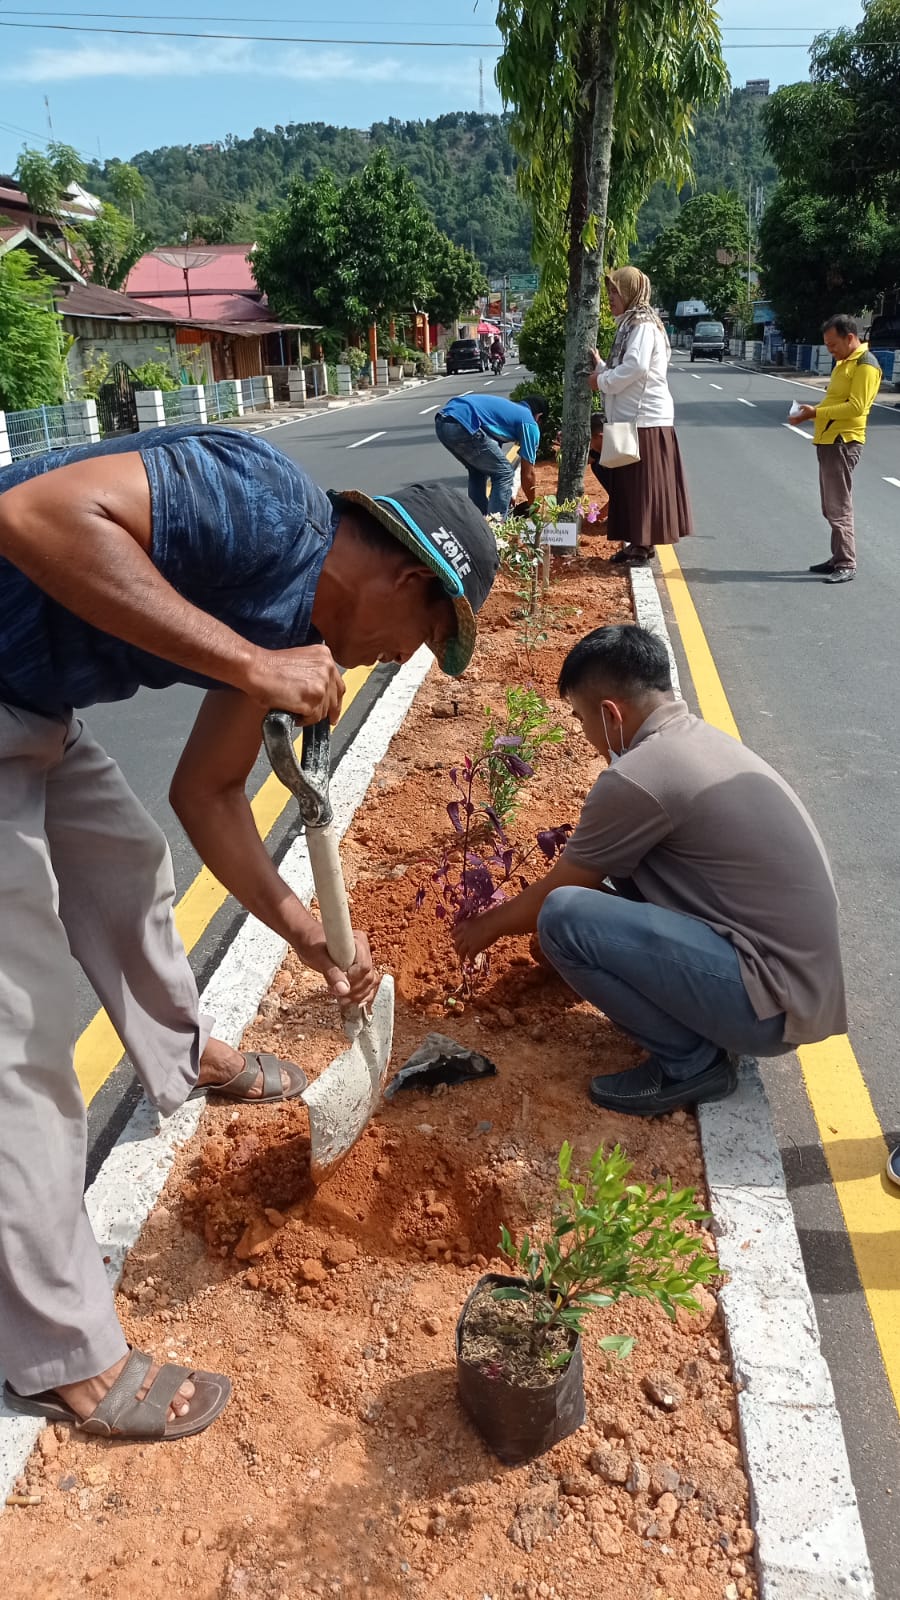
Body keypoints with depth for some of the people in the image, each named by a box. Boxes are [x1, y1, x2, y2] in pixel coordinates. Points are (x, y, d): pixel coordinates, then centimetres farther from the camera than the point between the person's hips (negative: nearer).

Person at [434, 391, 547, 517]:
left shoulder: (508, 408, 36)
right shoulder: (529, 422, 12)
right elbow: (527, 473, 14)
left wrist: (505, 495, 49)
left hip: (442, 422, 9)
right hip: (462, 425, -9)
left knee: (478, 470, 28)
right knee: (504, 473, 7)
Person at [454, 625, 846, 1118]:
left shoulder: (636, 776, -18)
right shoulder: (704, 739, 9)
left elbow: (555, 894, -2)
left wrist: (489, 925, 16)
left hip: (773, 1002, -9)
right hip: (801, 975, 9)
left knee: (563, 917, -19)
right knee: (624, 855, 16)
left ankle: (690, 1062, -2)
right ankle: (700, 1029, 15)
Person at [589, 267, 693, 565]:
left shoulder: (643, 325, -11)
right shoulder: (630, 324, 19)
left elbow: (636, 367, -25)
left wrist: (602, 381, -14)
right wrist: (600, 366, 8)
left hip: (645, 419, -10)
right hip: (631, 417, 10)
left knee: (643, 486, -5)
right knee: (629, 485, 11)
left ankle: (643, 543, 0)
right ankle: (637, 541, 18)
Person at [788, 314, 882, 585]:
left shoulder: (865, 365, -13)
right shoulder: (844, 361, 18)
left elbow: (856, 407, -21)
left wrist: (816, 413, -21)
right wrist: (814, 410, 6)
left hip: (843, 442, -10)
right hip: (828, 440, 10)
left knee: (838, 507, -10)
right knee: (831, 507, 13)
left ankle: (847, 566, -6)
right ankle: (839, 558, 21)